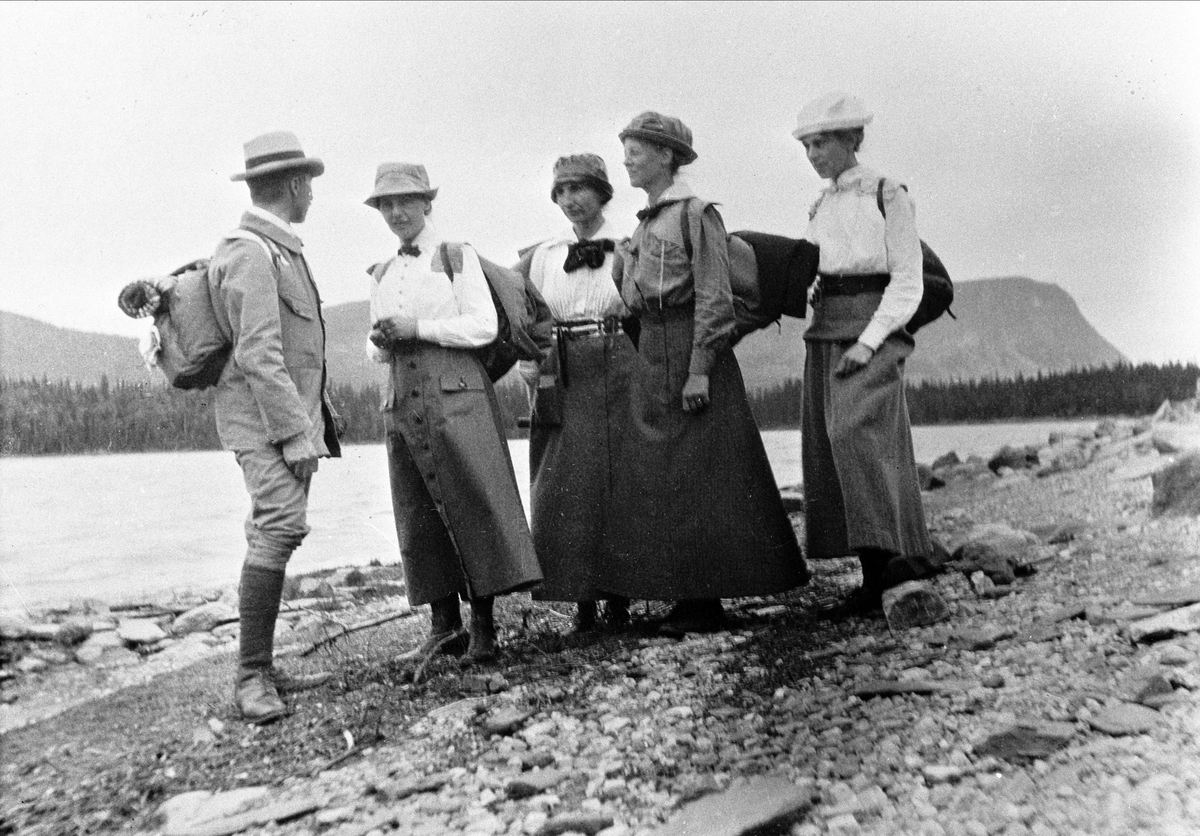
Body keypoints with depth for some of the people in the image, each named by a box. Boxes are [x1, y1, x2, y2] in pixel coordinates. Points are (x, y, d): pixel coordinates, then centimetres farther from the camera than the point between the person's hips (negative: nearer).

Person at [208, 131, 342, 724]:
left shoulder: (278, 251, 18)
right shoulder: (252, 254, -13)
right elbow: (257, 355, -20)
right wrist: (295, 432, -22)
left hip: (290, 412, 10)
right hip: (267, 415, -10)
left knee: (272, 536, 8)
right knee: (278, 529, -17)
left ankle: (262, 671, 13)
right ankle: (250, 675, -12)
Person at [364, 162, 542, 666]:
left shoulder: (457, 257, 4)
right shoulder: (381, 275, 20)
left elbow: (484, 324, -6)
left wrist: (418, 328, -13)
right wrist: (381, 342, 1)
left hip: (456, 393, -5)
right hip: (402, 400, 6)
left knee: (475, 502, -9)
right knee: (419, 514, 4)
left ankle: (484, 627, -4)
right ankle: (444, 625, 11)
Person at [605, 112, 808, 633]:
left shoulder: (696, 214, -8)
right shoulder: (643, 224, 16)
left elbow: (714, 299, -14)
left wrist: (700, 371, -19)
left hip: (693, 351, -8)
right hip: (651, 357, 8)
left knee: (701, 475, -2)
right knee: (657, 478, 8)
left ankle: (709, 598, 7)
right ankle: (686, 595, 17)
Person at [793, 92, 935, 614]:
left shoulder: (888, 195, 0)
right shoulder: (820, 208, 19)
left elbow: (907, 282, -6)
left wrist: (869, 341, -17)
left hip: (875, 327, -6)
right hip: (825, 331, 6)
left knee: (854, 432, -26)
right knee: (830, 451, -1)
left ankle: (902, 551, -23)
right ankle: (873, 581, 3)